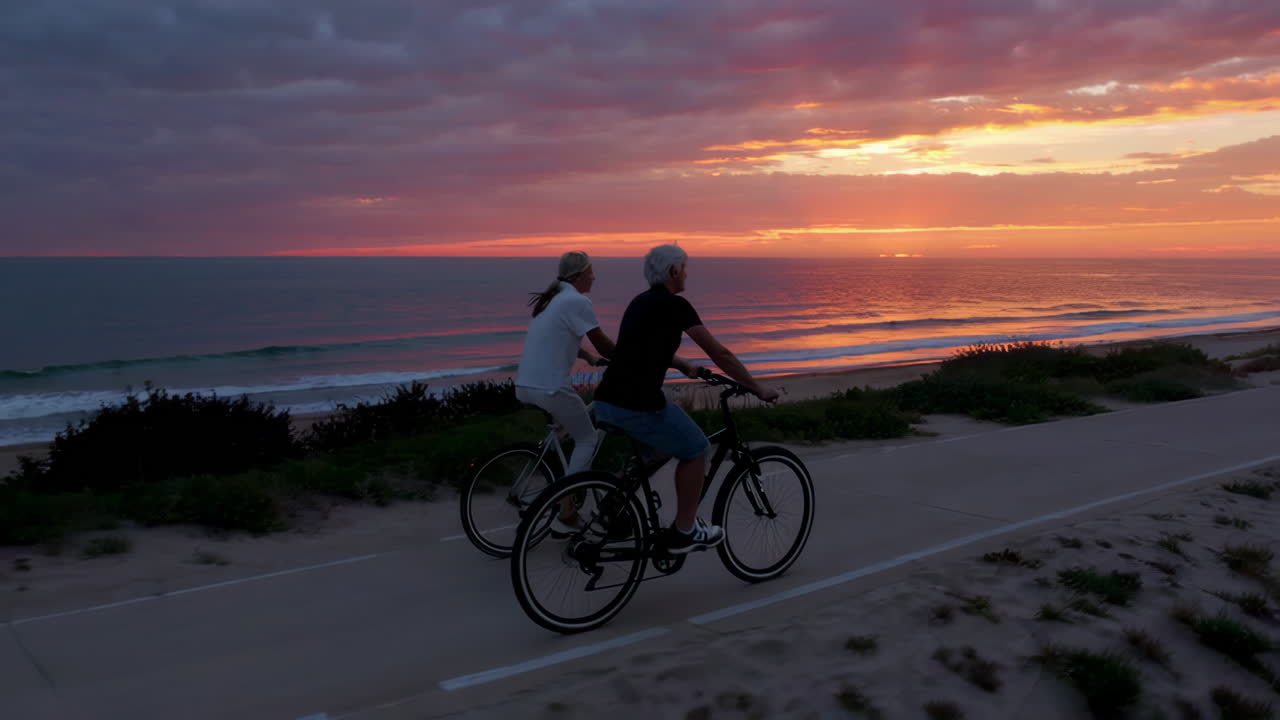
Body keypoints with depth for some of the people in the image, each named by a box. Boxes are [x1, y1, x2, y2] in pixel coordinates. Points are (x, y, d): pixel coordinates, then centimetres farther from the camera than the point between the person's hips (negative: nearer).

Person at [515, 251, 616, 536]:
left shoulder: (551, 299, 18)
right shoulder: (578, 302, -9)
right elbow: (604, 345, -7)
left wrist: (589, 357, 25)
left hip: (525, 385, 9)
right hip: (550, 387, -9)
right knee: (588, 440, 5)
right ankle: (565, 516, 1)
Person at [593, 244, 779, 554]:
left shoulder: (641, 302, 19)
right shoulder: (674, 305, -6)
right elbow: (720, 354, -4)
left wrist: (686, 366, 46)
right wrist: (758, 389, 5)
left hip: (606, 401, 9)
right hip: (638, 407, -9)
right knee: (696, 449, 11)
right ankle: (684, 532, 16)